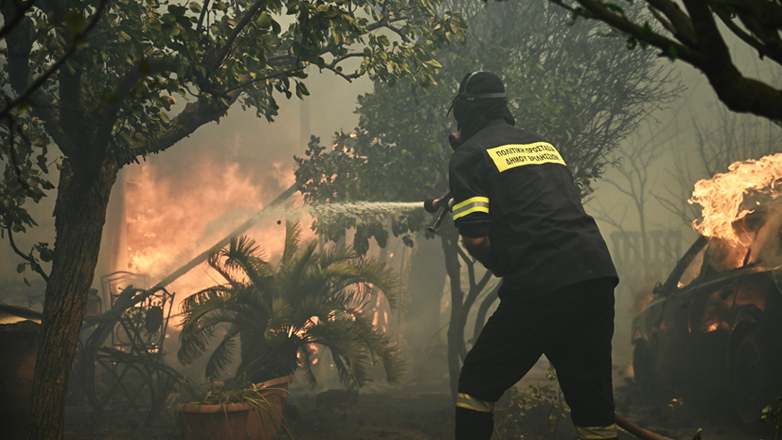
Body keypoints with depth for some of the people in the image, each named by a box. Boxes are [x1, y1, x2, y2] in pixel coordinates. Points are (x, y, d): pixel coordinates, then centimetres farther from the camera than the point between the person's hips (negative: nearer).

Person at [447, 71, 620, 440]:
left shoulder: (469, 154, 4)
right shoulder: (544, 144, 24)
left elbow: (476, 239, -6)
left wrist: (501, 268, 12)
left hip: (542, 285, -6)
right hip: (598, 272, 7)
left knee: (477, 385, 7)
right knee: (591, 398, 11)